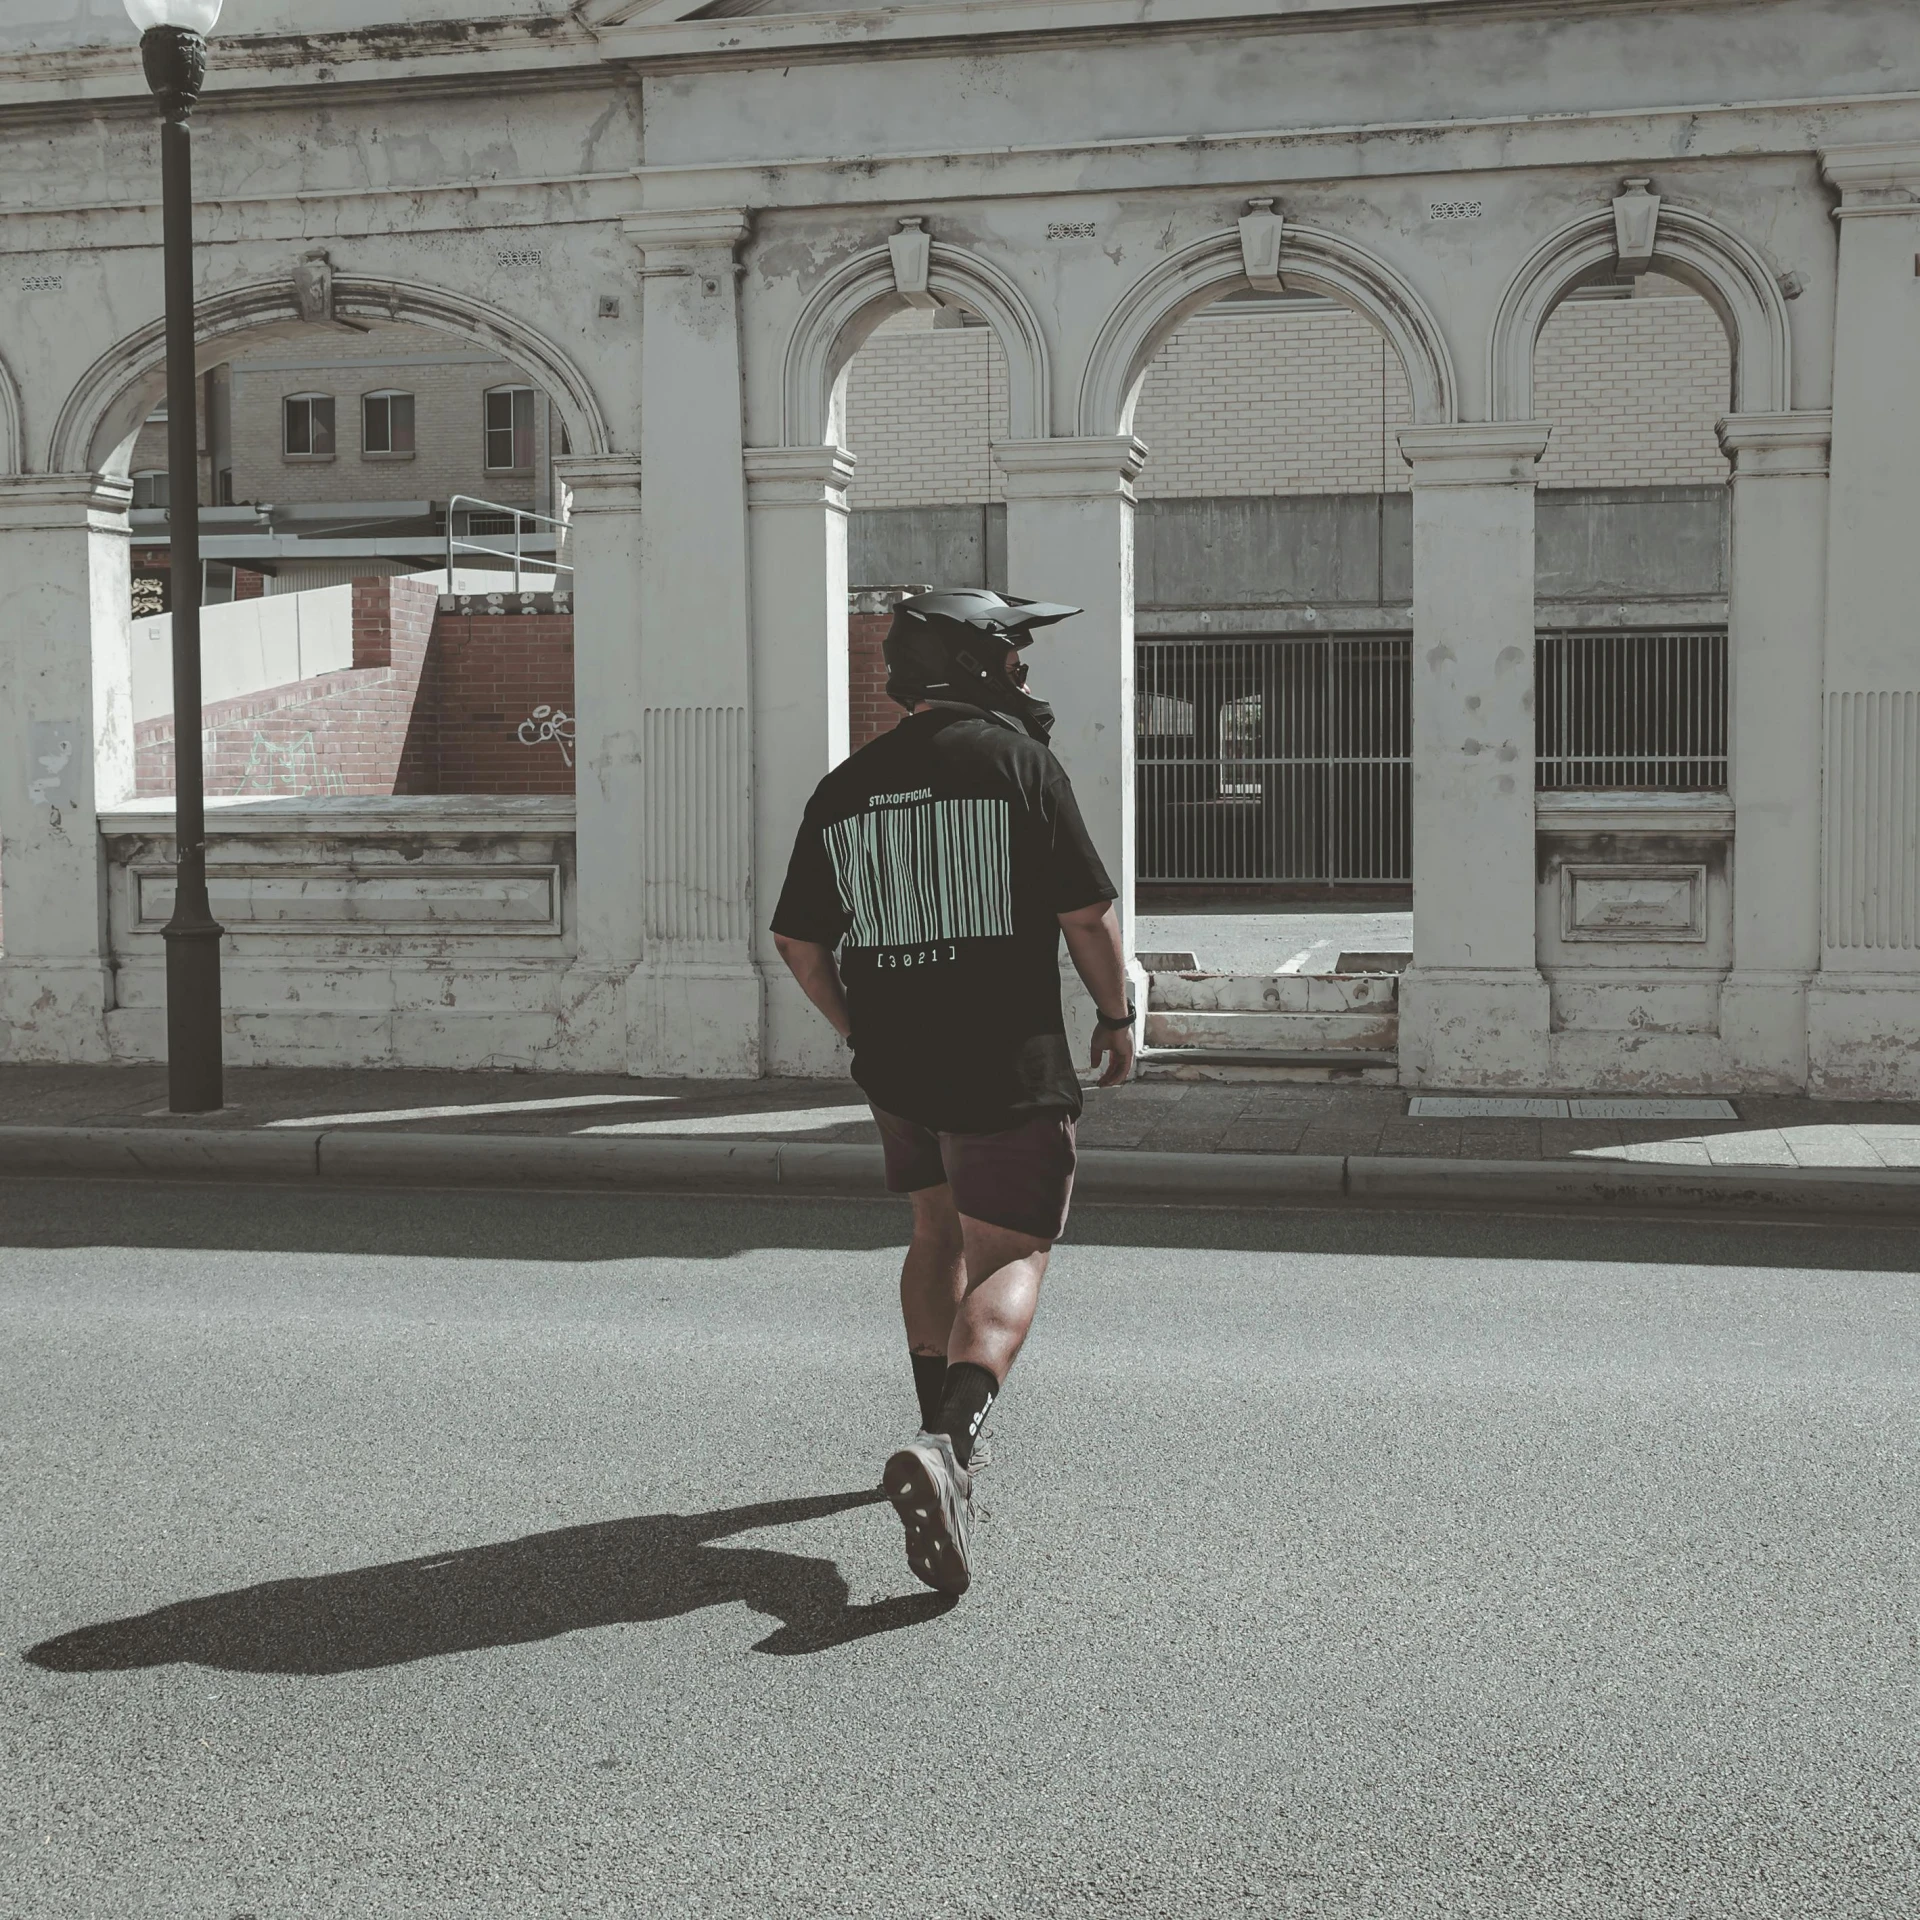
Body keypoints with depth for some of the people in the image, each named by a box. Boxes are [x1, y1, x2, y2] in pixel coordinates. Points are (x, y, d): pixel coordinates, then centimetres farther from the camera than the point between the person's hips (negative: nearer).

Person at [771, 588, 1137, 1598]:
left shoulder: (844, 787, 7)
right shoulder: (1016, 761, -8)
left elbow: (798, 941, 9)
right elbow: (1087, 913, -11)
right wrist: (1117, 1016, 4)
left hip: (896, 1069, 6)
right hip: (1008, 1064, -5)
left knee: (938, 1235, 24)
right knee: (1009, 1260, -2)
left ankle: (943, 1436, 33)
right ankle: (946, 1451, -25)